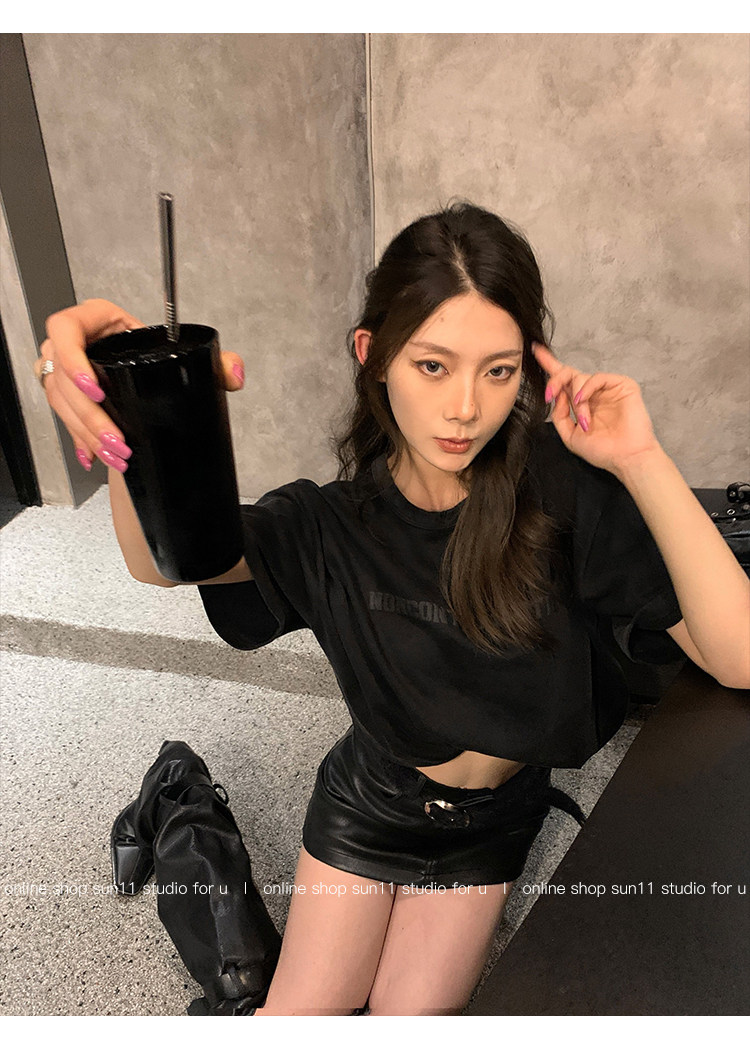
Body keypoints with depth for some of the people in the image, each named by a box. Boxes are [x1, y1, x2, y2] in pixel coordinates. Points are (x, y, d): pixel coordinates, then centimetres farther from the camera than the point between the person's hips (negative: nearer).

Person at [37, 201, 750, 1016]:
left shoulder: (563, 491, -24)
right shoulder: (334, 521, -21)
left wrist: (641, 462, -39)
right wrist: (139, 432, -59)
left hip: (491, 822, 1)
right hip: (370, 803, 0)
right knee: (299, 1019, 14)